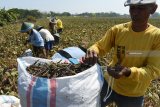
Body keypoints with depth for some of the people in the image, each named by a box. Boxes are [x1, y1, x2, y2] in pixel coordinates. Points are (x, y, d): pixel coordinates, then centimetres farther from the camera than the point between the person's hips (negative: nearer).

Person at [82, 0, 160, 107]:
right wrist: (92, 52, -28)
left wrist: (128, 72, -36)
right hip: (109, 83, 3)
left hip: (132, 95, -2)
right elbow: (99, 47, -4)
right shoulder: (117, 30, -11)